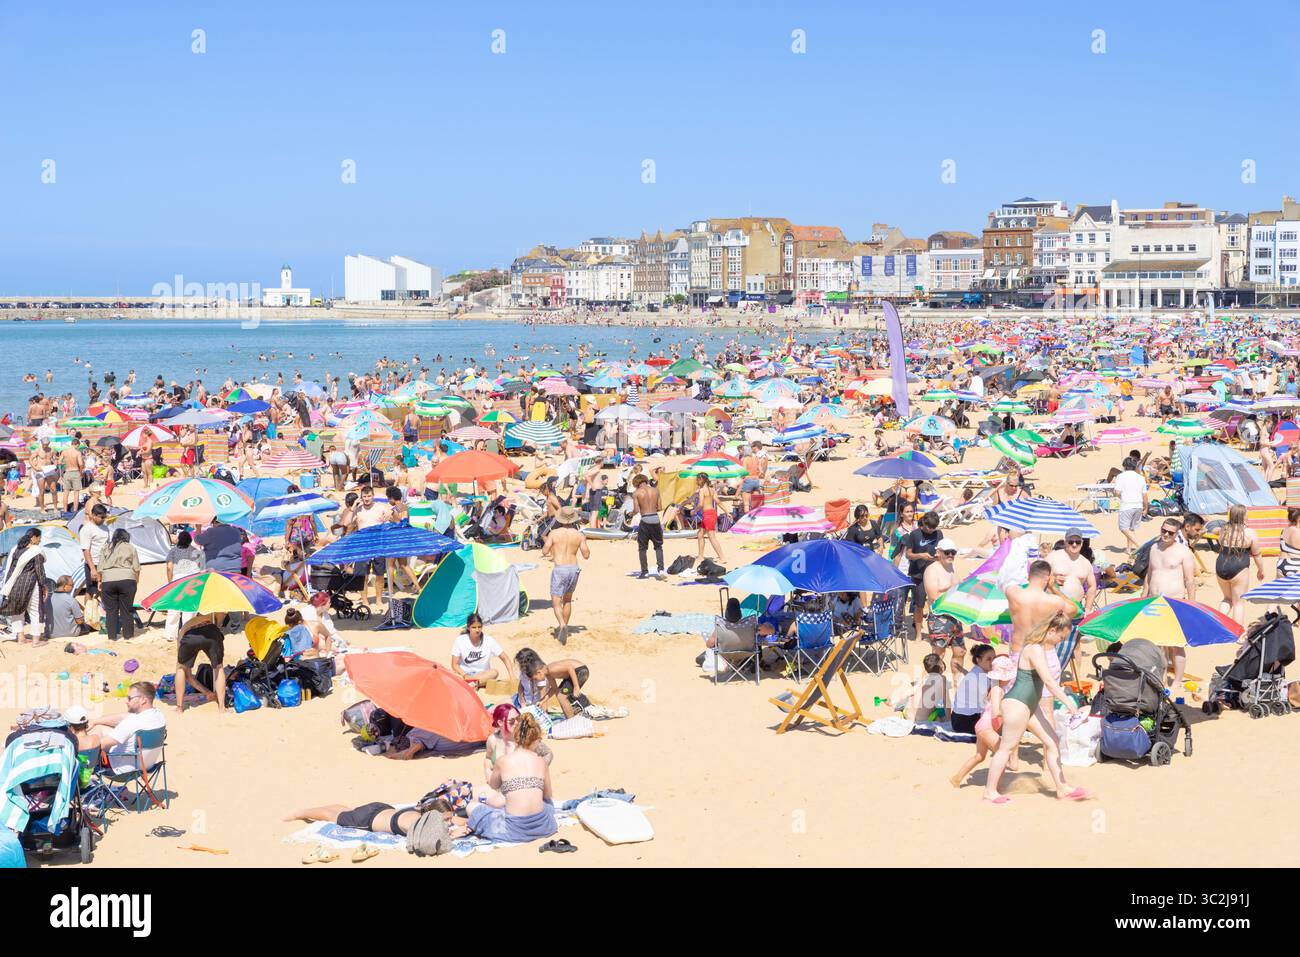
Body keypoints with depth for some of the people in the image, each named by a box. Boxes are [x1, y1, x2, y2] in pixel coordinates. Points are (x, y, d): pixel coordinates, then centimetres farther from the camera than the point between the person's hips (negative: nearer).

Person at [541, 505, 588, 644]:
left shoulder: (554, 533, -6)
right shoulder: (579, 535, 0)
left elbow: (544, 552, -4)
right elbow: (586, 555, 0)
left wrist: (547, 541, 15)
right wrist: (585, 542, 17)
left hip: (559, 569, -3)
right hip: (574, 569, 4)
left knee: (556, 602, -2)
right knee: (567, 600, 21)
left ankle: (562, 626, -26)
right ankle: (564, 628, 28)